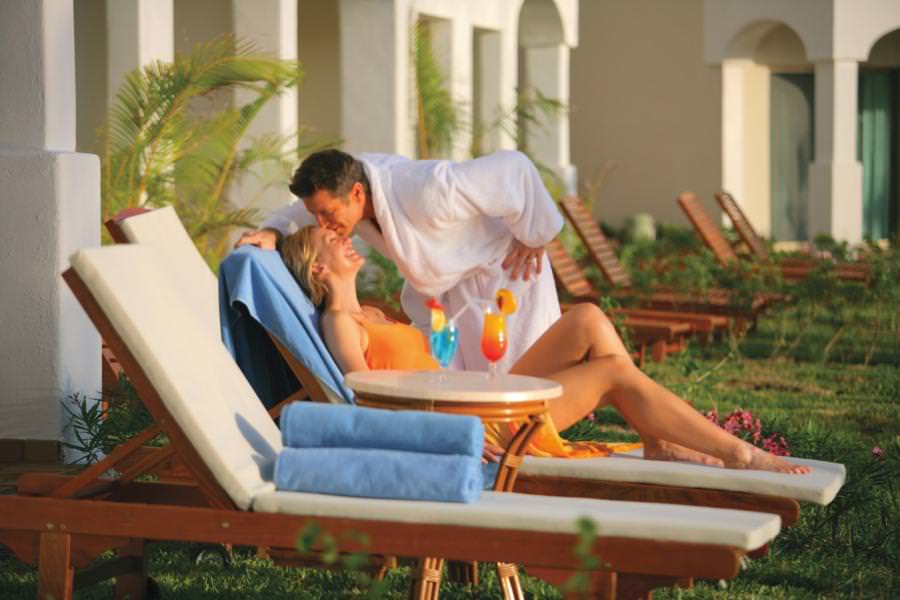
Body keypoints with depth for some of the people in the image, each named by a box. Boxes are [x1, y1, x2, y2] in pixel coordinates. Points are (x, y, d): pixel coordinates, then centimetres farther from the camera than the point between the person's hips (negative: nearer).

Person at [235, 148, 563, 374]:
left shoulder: (425, 193, -43)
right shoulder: (339, 185, -20)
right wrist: (271, 232, -30)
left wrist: (534, 236, -25)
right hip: (441, 284, 7)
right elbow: (297, 214, -6)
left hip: (500, 267, -7)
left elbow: (513, 167, -38)